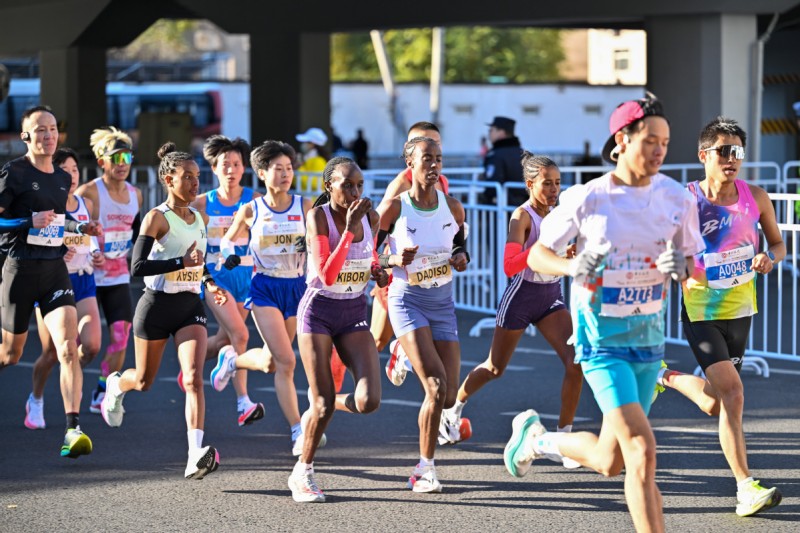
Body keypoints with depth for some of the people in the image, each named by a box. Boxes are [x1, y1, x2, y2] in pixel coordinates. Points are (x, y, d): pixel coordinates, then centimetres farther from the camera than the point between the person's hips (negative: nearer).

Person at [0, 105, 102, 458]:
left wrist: (79, 227, 12)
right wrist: (29, 222, -23)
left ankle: (73, 429, -21)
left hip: (55, 270, 4)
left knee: (69, 348, -15)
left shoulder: (62, 178, 12)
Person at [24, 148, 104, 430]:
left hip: (83, 282, 4)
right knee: (52, 352, -1)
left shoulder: (86, 204, 6)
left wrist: (97, 255, 2)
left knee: (91, 345, -15)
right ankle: (36, 401, 27)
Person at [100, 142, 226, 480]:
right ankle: (116, 385, 52)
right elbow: (137, 266, -21)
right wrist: (182, 262, -28)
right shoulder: (157, 218, -12)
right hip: (157, 305, -4)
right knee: (144, 381, 13)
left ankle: (195, 457, -26)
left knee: (193, 378, -16)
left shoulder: (198, 218, 8)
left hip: (190, 306, 4)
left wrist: (209, 283, 8)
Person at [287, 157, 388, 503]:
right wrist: (349, 228, -30)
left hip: (355, 314, 4)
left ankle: (330, 405, 21)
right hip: (319, 311, -4)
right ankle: (302, 475, 18)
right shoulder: (318, 216, -16)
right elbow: (328, 275, -26)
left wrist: (378, 272, -3)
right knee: (323, 404, -5)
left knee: (369, 401, -13)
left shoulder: (370, 217, -1)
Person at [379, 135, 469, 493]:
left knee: (448, 396, 0)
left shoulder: (452, 207, 1)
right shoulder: (395, 207, -9)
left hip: (443, 303, 5)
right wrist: (397, 259, -22)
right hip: (407, 300, -5)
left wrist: (461, 257, -4)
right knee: (436, 384, -21)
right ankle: (425, 469, -10)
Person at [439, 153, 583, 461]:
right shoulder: (522, 216, -16)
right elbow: (510, 266, -30)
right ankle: (454, 407, 40)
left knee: (576, 362, -15)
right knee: (495, 368, 12)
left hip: (551, 297, 5)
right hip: (521, 297, -5)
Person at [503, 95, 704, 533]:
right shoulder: (587, 198, -11)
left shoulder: (675, 198, -3)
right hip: (601, 335, -5)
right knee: (642, 451, -18)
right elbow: (536, 255, -2)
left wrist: (682, 266, -19)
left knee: (610, 461, 14)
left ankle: (536, 436, 41)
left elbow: (696, 265, 5)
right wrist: (573, 266, -23)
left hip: (649, 332, 5)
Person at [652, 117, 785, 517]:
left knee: (715, 405, 15)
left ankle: (667, 379, 46)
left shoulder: (755, 197, -4)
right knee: (732, 394, -19)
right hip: (701, 314, -5)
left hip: (740, 311, 5)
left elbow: (778, 243, 9)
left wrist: (770, 257, -13)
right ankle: (746, 487, -12)